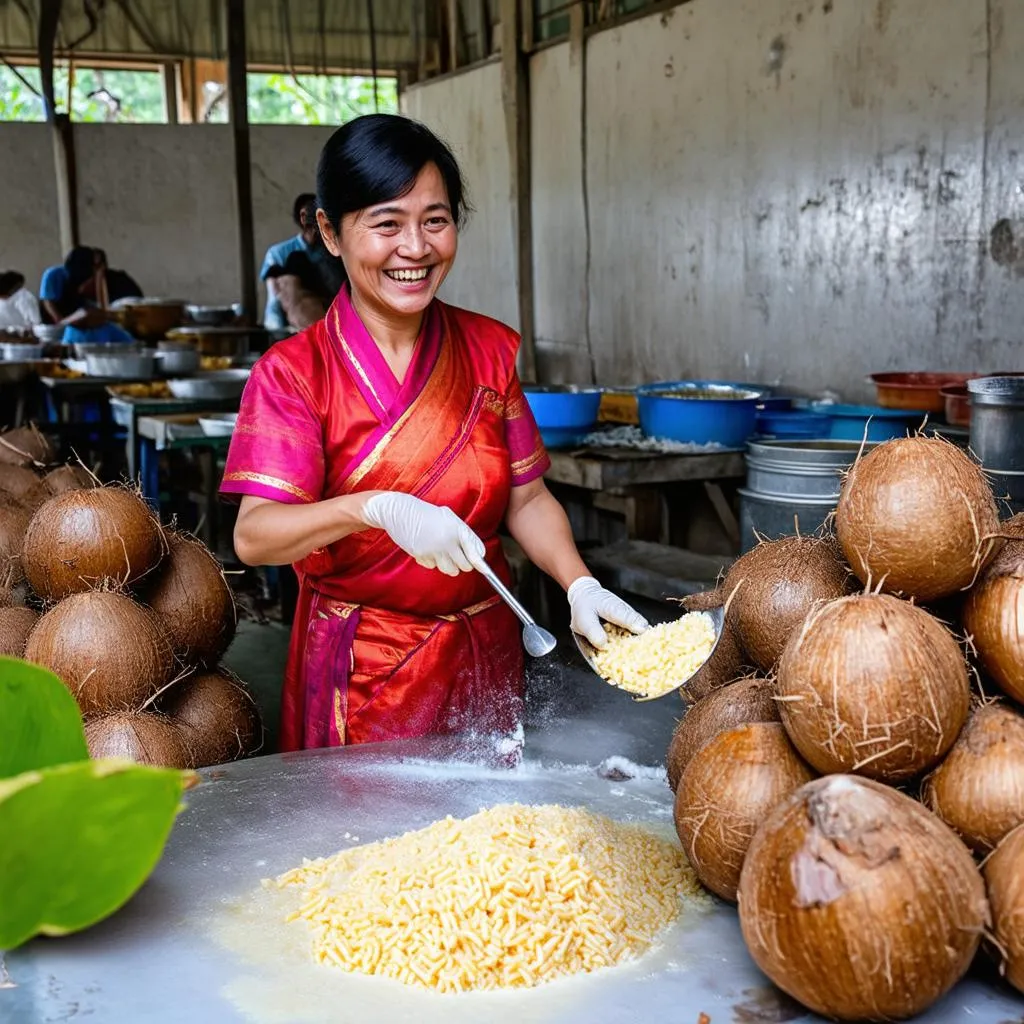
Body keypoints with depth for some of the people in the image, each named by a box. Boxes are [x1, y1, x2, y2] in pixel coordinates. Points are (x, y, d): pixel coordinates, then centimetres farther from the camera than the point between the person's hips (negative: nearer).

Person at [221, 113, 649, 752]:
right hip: (359, 670, -3)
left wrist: (581, 585, -14)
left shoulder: (490, 350, 1)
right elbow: (253, 537, -19)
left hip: (483, 661, 3)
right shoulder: (294, 371, -10)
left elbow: (527, 498, 4)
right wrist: (377, 509, -34)